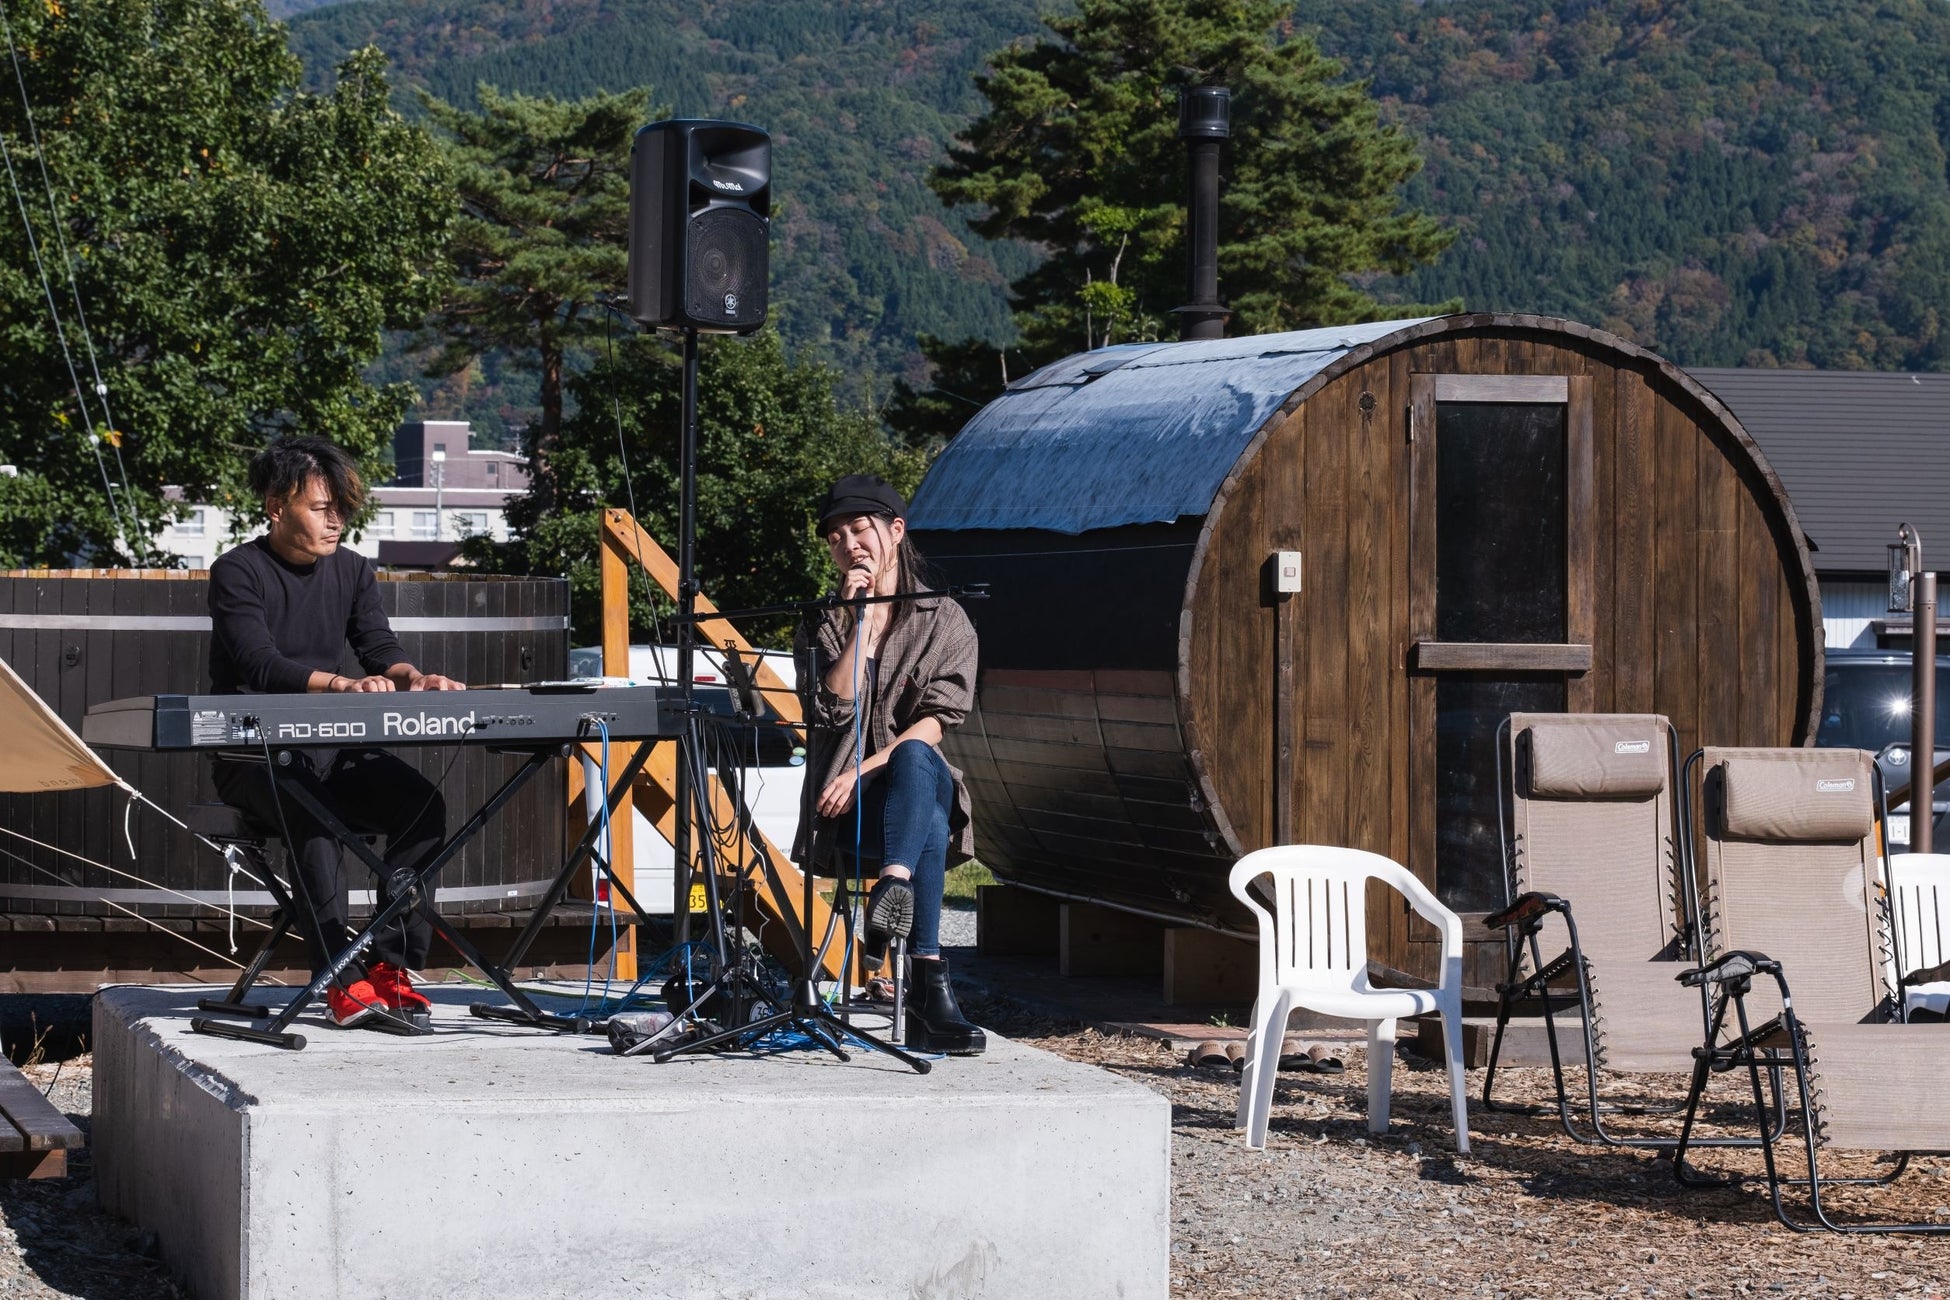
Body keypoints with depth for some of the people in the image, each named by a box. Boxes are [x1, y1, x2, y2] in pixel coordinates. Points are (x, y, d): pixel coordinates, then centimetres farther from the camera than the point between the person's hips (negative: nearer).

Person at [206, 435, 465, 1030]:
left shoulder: (352, 571, 13)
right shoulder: (238, 573, -6)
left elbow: (381, 649, 4)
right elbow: (260, 666, -19)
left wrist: (413, 677, -20)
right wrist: (342, 683, -35)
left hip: (333, 751, 5)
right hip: (254, 756, -5)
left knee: (422, 801, -22)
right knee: (313, 811, -37)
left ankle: (393, 965, -22)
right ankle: (342, 979, -37)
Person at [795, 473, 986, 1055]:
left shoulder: (945, 621, 11)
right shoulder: (823, 628, 17)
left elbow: (934, 725, -3)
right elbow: (835, 709, -3)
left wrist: (865, 770, -16)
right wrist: (861, 624, -5)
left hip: (924, 791, 0)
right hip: (845, 813, 0)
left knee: (913, 758, -41)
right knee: (929, 832, -38)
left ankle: (893, 889, -62)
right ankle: (929, 985, -54)